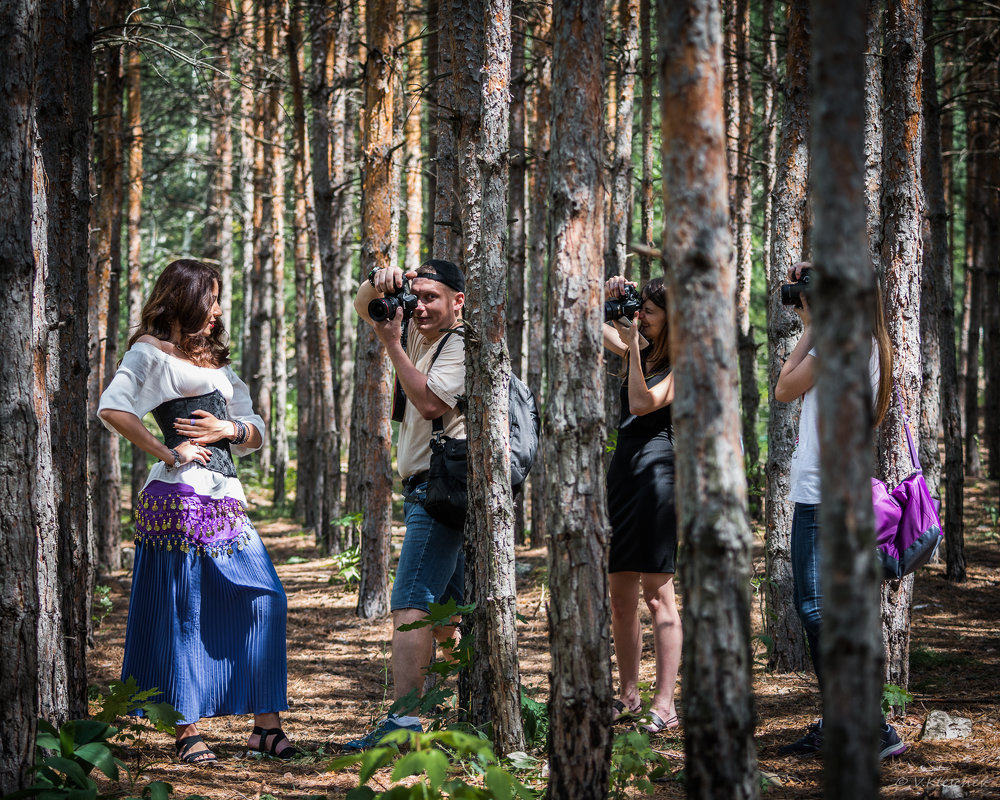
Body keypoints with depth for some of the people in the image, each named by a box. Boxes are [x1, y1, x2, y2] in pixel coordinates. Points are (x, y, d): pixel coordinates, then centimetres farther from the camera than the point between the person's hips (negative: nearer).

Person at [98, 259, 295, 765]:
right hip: (182, 497, -8)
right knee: (183, 610, -4)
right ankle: (187, 732, 2)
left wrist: (228, 429, -1)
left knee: (264, 600, 0)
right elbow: (112, 408, -17)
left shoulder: (213, 358, 24)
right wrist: (167, 454, -14)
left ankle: (265, 723, 4)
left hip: (226, 499, 8)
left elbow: (256, 433, 21)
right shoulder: (152, 352, 0)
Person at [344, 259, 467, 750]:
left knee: (411, 606, -16)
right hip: (428, 491, 10)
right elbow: (363, 308, 18)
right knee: (444, 613, 12)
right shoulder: (418, 332, 16)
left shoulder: (462, 346, -11)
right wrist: (378, 283, -5)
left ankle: (404, 720, -22)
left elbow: (430, 402, -23)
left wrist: (391, 342, -17)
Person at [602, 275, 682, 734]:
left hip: (657, 468, -8)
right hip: (623, 468, 8)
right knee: (620, 595, 9)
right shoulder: (640, 352, 14)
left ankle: (665, 704, -6)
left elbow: (641, 403, -19)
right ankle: (628, 696, 17)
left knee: (657, 593, -7)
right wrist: (608, 299, 4)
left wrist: (633, 347, -17)